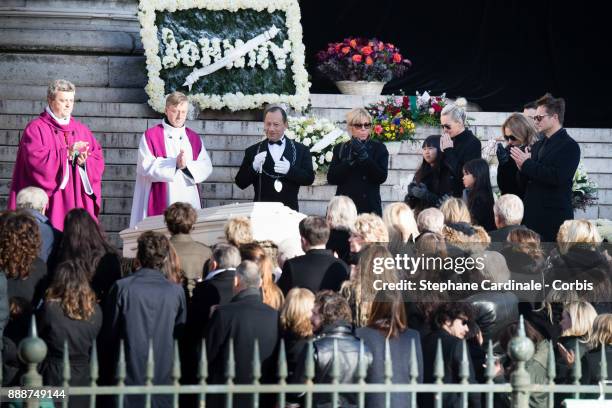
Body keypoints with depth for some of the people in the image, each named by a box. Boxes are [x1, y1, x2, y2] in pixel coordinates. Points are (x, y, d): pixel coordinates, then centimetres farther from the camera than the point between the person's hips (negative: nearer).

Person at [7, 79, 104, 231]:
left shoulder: (81, 130, 16)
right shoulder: (36, 128, 1)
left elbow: (98, 161, 10)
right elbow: (36, 160, -14)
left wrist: (84, 161, -12)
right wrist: (67, 153, -19)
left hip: (78, 201, 4)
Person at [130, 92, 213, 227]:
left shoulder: (194, 138, 14)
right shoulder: (150, 136, 3)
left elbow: (206, 167, 4)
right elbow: (146, 166, -8)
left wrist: (187, 165, -15)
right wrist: (175, 164, -18)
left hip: (189, 202, 4)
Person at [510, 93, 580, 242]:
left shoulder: (569, 146, -8)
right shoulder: (538, 145, 17)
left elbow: (557, 177, -21)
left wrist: (527, 164, -16)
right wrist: (522, 168, -5)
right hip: (532, 216, 7)